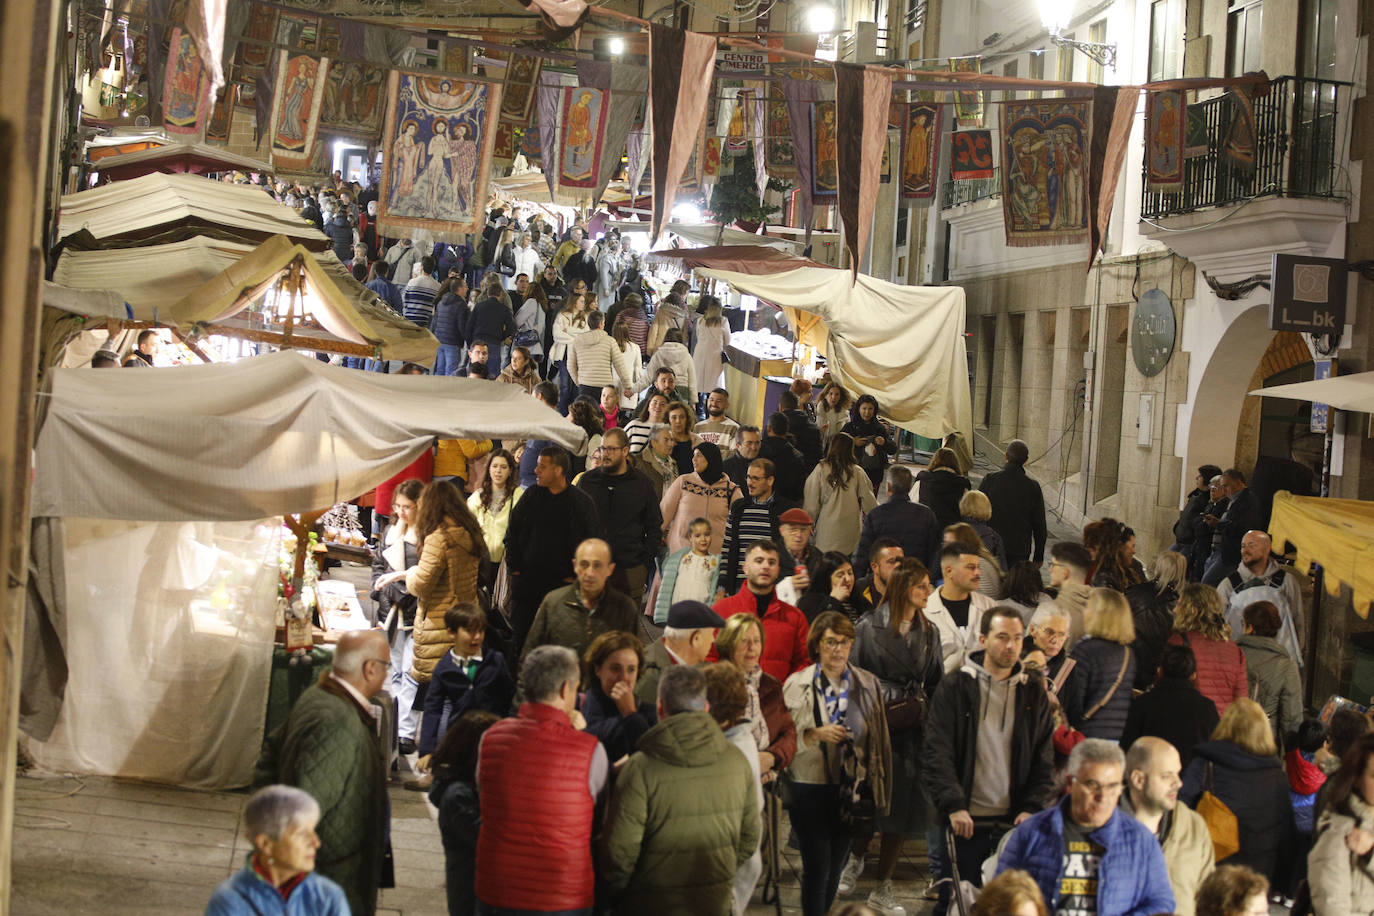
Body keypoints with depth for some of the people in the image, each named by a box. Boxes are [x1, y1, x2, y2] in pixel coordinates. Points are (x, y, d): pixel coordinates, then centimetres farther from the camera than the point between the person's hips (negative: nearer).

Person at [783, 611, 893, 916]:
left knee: (836, 868, 12)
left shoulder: (868, 684, 5)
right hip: (810, 788, -3)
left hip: (851, 791, 3)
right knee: (817, 867, -5)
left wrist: (877, 792, 7)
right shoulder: (797, 685, -2)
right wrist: (816, 735, -21)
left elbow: (879, 739, 9)